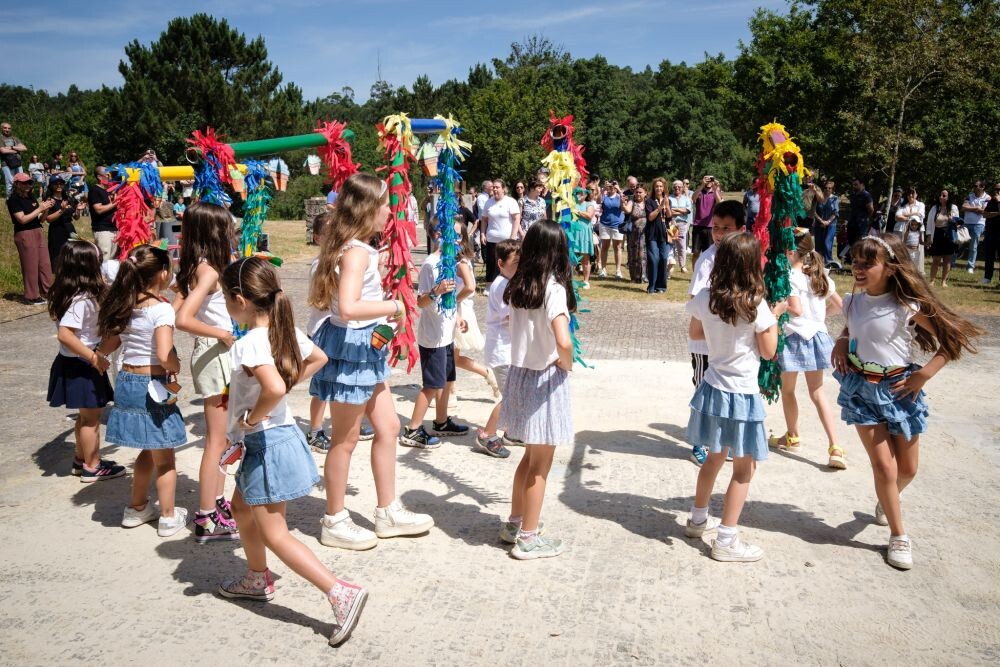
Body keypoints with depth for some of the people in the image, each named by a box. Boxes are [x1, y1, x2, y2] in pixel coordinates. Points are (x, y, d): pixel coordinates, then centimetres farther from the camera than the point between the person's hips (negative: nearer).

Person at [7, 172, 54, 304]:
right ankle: (32, 296, 2)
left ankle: (47, 292, 15)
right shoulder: (13, 199, -6)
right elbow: (22, 219, -16)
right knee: (30, 266, -4)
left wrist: (46, 209, -3)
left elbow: (41, 219, 15)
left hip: (38, 233, 7)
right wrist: (40, 208, -14)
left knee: (45, 264, 7)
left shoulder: (31, 198, 14)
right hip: (25, 235, -7)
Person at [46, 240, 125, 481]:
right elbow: (65, 334, -30)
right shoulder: (80, 300, -25)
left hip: (80, 364, 10)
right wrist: (94, 358, -26)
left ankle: (82, 459, 35)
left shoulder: (80, 295, 4)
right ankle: (92, 467, 15)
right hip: (80, 366, -10)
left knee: (86, 415, 22)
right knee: (91, 417, 4)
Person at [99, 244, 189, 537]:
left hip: (126, 381, 7)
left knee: (148, 451, 25)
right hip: (152, 385, -7)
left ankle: (137, 508, 37)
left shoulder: (123, 305, 3)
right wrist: (176, 367, -9)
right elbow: (164, 356, -26)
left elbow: (109, 341, 8)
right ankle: (168, 517, 21)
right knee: (164, 458, 10)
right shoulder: (161, 309, -19)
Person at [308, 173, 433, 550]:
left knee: (388, 426, 16)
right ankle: (334, 522, 20)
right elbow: (348, 308, -33)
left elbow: (318, 296, 16)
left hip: (364, 347, 10)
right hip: (350, 345, -10)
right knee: (345, 439, 4)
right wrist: (393, 306, -19)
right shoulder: (358, 251, -21)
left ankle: (388, 512, 28)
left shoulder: (353, 248, 9)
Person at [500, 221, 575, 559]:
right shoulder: (553, 289, -19)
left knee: (530, 456, 23)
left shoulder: (517, 286, 2)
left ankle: (514, 523, 34)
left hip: (520, 374, 7)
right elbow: (563, 341, -32)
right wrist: (567, 363, -14)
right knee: (540, 465, 7)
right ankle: (528, 538, 18)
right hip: (545, 380, -7)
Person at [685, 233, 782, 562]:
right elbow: (768, 351, -8)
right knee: (744, 468, 7)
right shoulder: (756, 305, -19)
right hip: (742, 395, -6)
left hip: (712, 388, 6)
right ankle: (726, 540, 11)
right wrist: (775, 316, 3)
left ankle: (698, 519, 39)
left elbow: (695, 333, 13)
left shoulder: (704, 299, -4)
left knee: (714, 458, 24)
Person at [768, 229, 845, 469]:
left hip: (794, 337, -6)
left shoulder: (789, 277, -16)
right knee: (817, 393, 10)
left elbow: (796, 309, -24)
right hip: (817, 335, 6)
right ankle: (835, 448, 1)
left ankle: (792, 437, 32)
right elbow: (838, 304, 9)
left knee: (787, 390, 15)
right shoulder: (820, 275, 5)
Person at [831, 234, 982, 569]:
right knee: (884, 466, -3)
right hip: (861, 388, 2)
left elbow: (954, 339, -10)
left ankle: (887, 501, 47)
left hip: (898, 389, -1)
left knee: (908, 468, 13)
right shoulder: (852, 301, -3)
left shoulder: (908, 306, -16)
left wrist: (924, 375, -13)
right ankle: (898, 535, 15)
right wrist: (841, 342, 0)